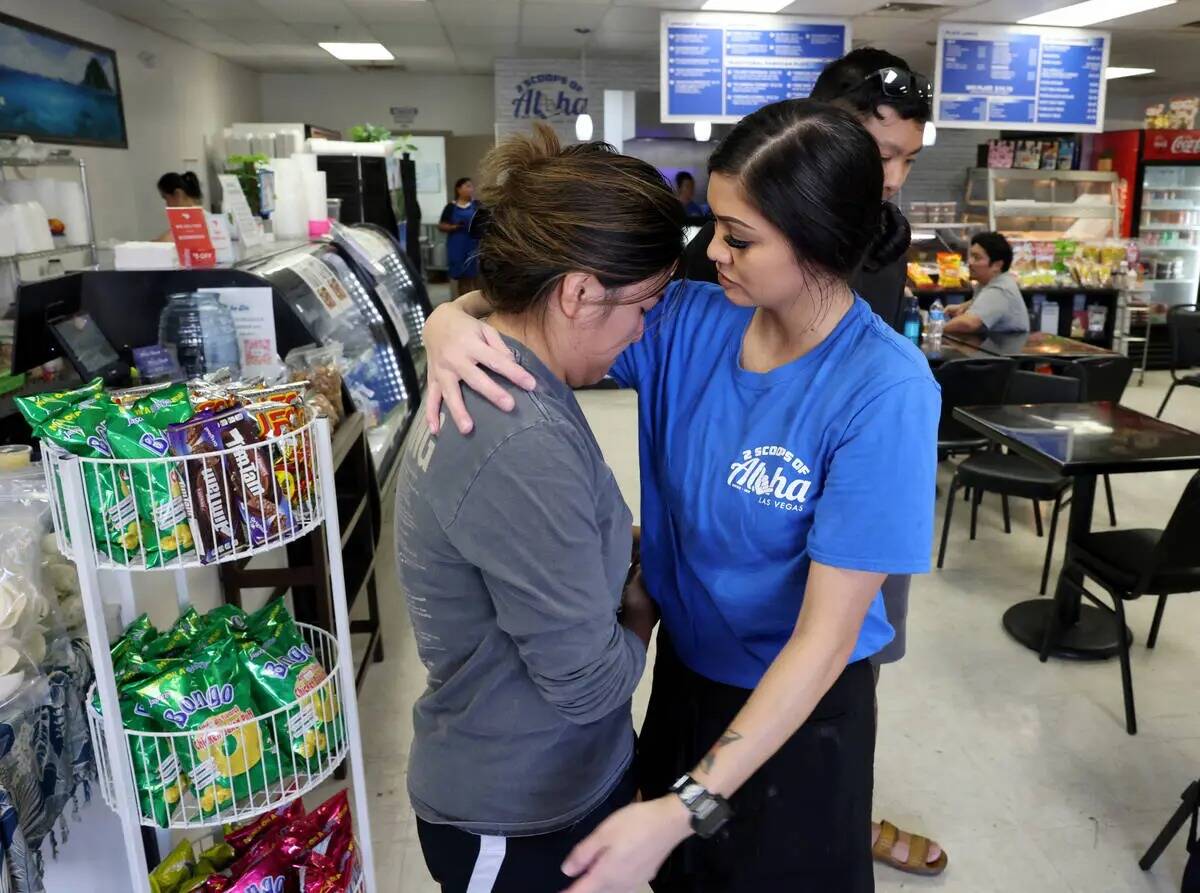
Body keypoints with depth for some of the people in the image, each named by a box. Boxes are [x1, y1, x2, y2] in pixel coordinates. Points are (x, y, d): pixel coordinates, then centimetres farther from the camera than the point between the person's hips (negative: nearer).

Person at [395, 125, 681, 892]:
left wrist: (627, 548, -4)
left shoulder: (500, 380, -2)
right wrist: (643, 605, -7)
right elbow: (588, 680, -26)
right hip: (523, 814, -8)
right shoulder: (519, 443, -33)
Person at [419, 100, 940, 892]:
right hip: (686, 665, 5)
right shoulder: (693, 320, -12)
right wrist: (455, 319, -28)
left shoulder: (884, 393, -27)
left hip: (799, 710, -4)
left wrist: (686, 806, -30)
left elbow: (825, 636, -27)